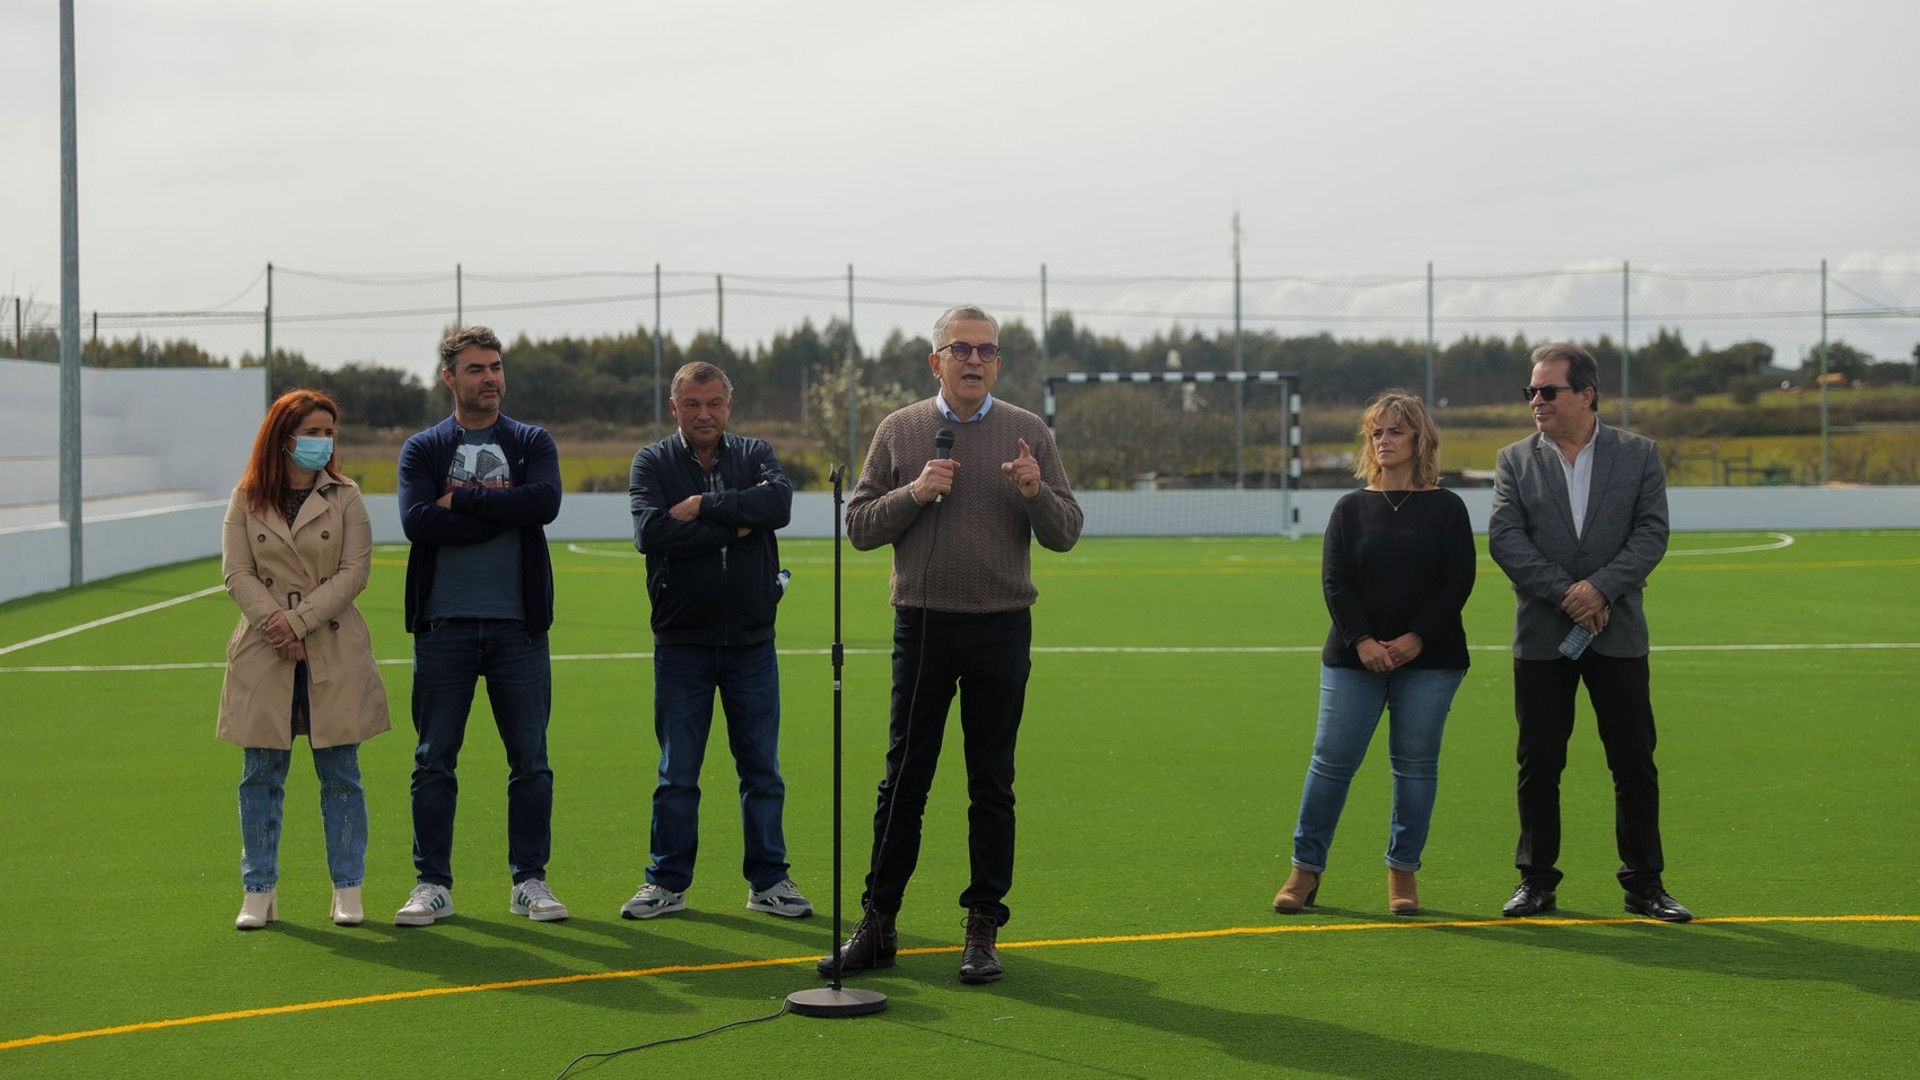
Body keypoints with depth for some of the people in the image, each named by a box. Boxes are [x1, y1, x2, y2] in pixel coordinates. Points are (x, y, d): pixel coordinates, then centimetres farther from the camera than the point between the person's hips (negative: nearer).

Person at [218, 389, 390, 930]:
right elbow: (236, 574, 0)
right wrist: (275, 624, -15)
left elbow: (353, 572, -4)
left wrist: (299, 620, -14)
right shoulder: (246, 500, 5)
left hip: (334, 652, 0)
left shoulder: (345, 498, 3)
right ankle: (259, 892, 12)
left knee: (340, 774, 3)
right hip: (264, 655, 1)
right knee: (261, 775, 4)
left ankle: (347, 890, 11)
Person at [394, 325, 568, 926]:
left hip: (518, 626, 0)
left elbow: (545, 502, -13)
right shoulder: (422, 450, 7)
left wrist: (460, 499, -10)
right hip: (444, 624, 0)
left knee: (530, 760, 3)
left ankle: (530, 882, 12)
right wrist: (502, 511, -11)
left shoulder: (533, 443, 9)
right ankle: (433, 885, 12)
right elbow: (417, 520, -11)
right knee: (434, 761, 3)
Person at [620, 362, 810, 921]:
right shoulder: (652, 463, 1)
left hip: (752, 642, 1)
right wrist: (734, 527, -14)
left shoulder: (755, 454, 6)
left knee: (762, 768, 7)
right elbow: (651, 532, -17)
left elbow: (779, 503, -16)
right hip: (681, 643, -1)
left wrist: (704, 506, -17)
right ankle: (668, 882, 16)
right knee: (676, 773, 6)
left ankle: (767, 880, 17)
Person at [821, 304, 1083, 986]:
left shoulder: (1028, 433, 5)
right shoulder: (899, 431, 6)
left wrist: (1036, 492, -17)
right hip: (923, 625, 0)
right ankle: (878, 923, 10)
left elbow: (1065, 533, 3)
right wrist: (913, 494, -12)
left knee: (991, 784, 4)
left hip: (1002, 629, 0)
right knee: (904, 779, 3)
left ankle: (984, 928, 11)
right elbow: (859, 526, 4)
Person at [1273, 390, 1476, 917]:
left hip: (1428, 658, -1)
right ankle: (1306, 868, 7)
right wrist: (1361, 640, -12)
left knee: (1415, 765, 2)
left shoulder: (1446, 508, 4)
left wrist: (1417, 638, -13)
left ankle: (1403, 872, 12)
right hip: (1354, 657, 1)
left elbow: (1458, 581, -2)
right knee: (1332, 760, -2)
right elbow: (1334, 581, 1)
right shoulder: (1351, 508, 8)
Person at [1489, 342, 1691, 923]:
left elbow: (1652, 532, -4)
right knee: (1539, 765, 5)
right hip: (1542, 636, 1)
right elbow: (1505, 538, -5)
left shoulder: (1638, 455, 5)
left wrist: (1600, 588, -17)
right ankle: (1537, 879, 16)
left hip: (1618, 633, 0)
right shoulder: (1515, 460, 5)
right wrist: (1565, 593, -15)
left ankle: (1644, 882, 12)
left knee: (1635, 763, 2)